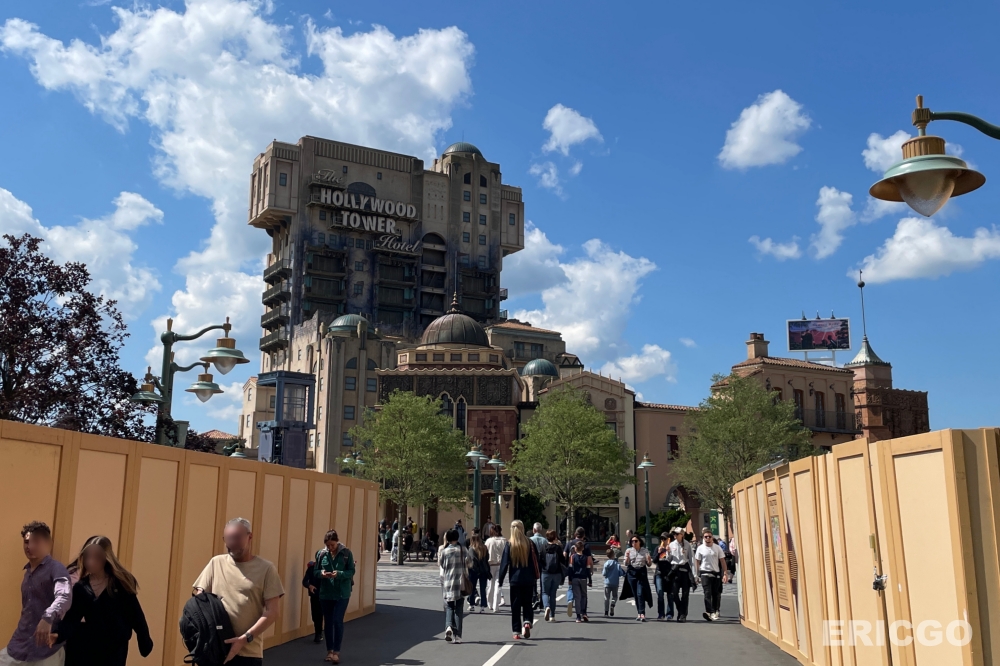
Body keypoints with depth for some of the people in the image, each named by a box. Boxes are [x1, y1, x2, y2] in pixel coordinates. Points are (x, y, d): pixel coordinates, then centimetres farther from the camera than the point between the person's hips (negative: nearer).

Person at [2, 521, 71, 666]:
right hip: (21, 644, 7)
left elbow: (64, 597, -31)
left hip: (46, 648, -7)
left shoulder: (56, 569, -12)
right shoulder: (28, 571, 15)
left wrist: (48, 618, -48)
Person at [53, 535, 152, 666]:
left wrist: (144, 641, -4)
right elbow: (72, 617, -9)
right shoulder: (80, 587, -2)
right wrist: (59, 635, -29)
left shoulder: (121, 582, -8)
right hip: (88, 648, 2)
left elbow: (134, 613, -6)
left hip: (114, 649, -2)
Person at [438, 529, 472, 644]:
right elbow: (469, 563, -3)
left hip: (447, 583, 0)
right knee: (459, 609, 7)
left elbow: (440, 563, 7)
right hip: (460, 583, 0)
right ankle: (457, 635, 4)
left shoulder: (443, 551, -3)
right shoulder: (463, 549, -4)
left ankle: (448, 626, -13)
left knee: (449, 606, 14)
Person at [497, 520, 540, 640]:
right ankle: (527, 622, -9)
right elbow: (535, 560, 1)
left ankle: (517, 632, 5)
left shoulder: (509, 545, -6)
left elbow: (504, 563, -6)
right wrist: (536, 576, 12)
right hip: (528, 580, 1)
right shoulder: (529, 544, -2)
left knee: (515, 605, 6)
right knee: (527, 603, 14)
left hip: (515, 580, -1)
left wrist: (501, 580, 0)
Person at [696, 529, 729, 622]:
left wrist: (724, 574, -2)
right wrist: (697, 575, 0)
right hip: (705, 573, -2)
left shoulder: (717, 548, 2)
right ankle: (709, 612, -24)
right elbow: (697, 562, 4)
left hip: (716, 573, 2)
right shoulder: (700, 548, 0)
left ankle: (715, 611, 22)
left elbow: (722, 561, 4)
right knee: (707, 593, -15)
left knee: (716, 594, 7)